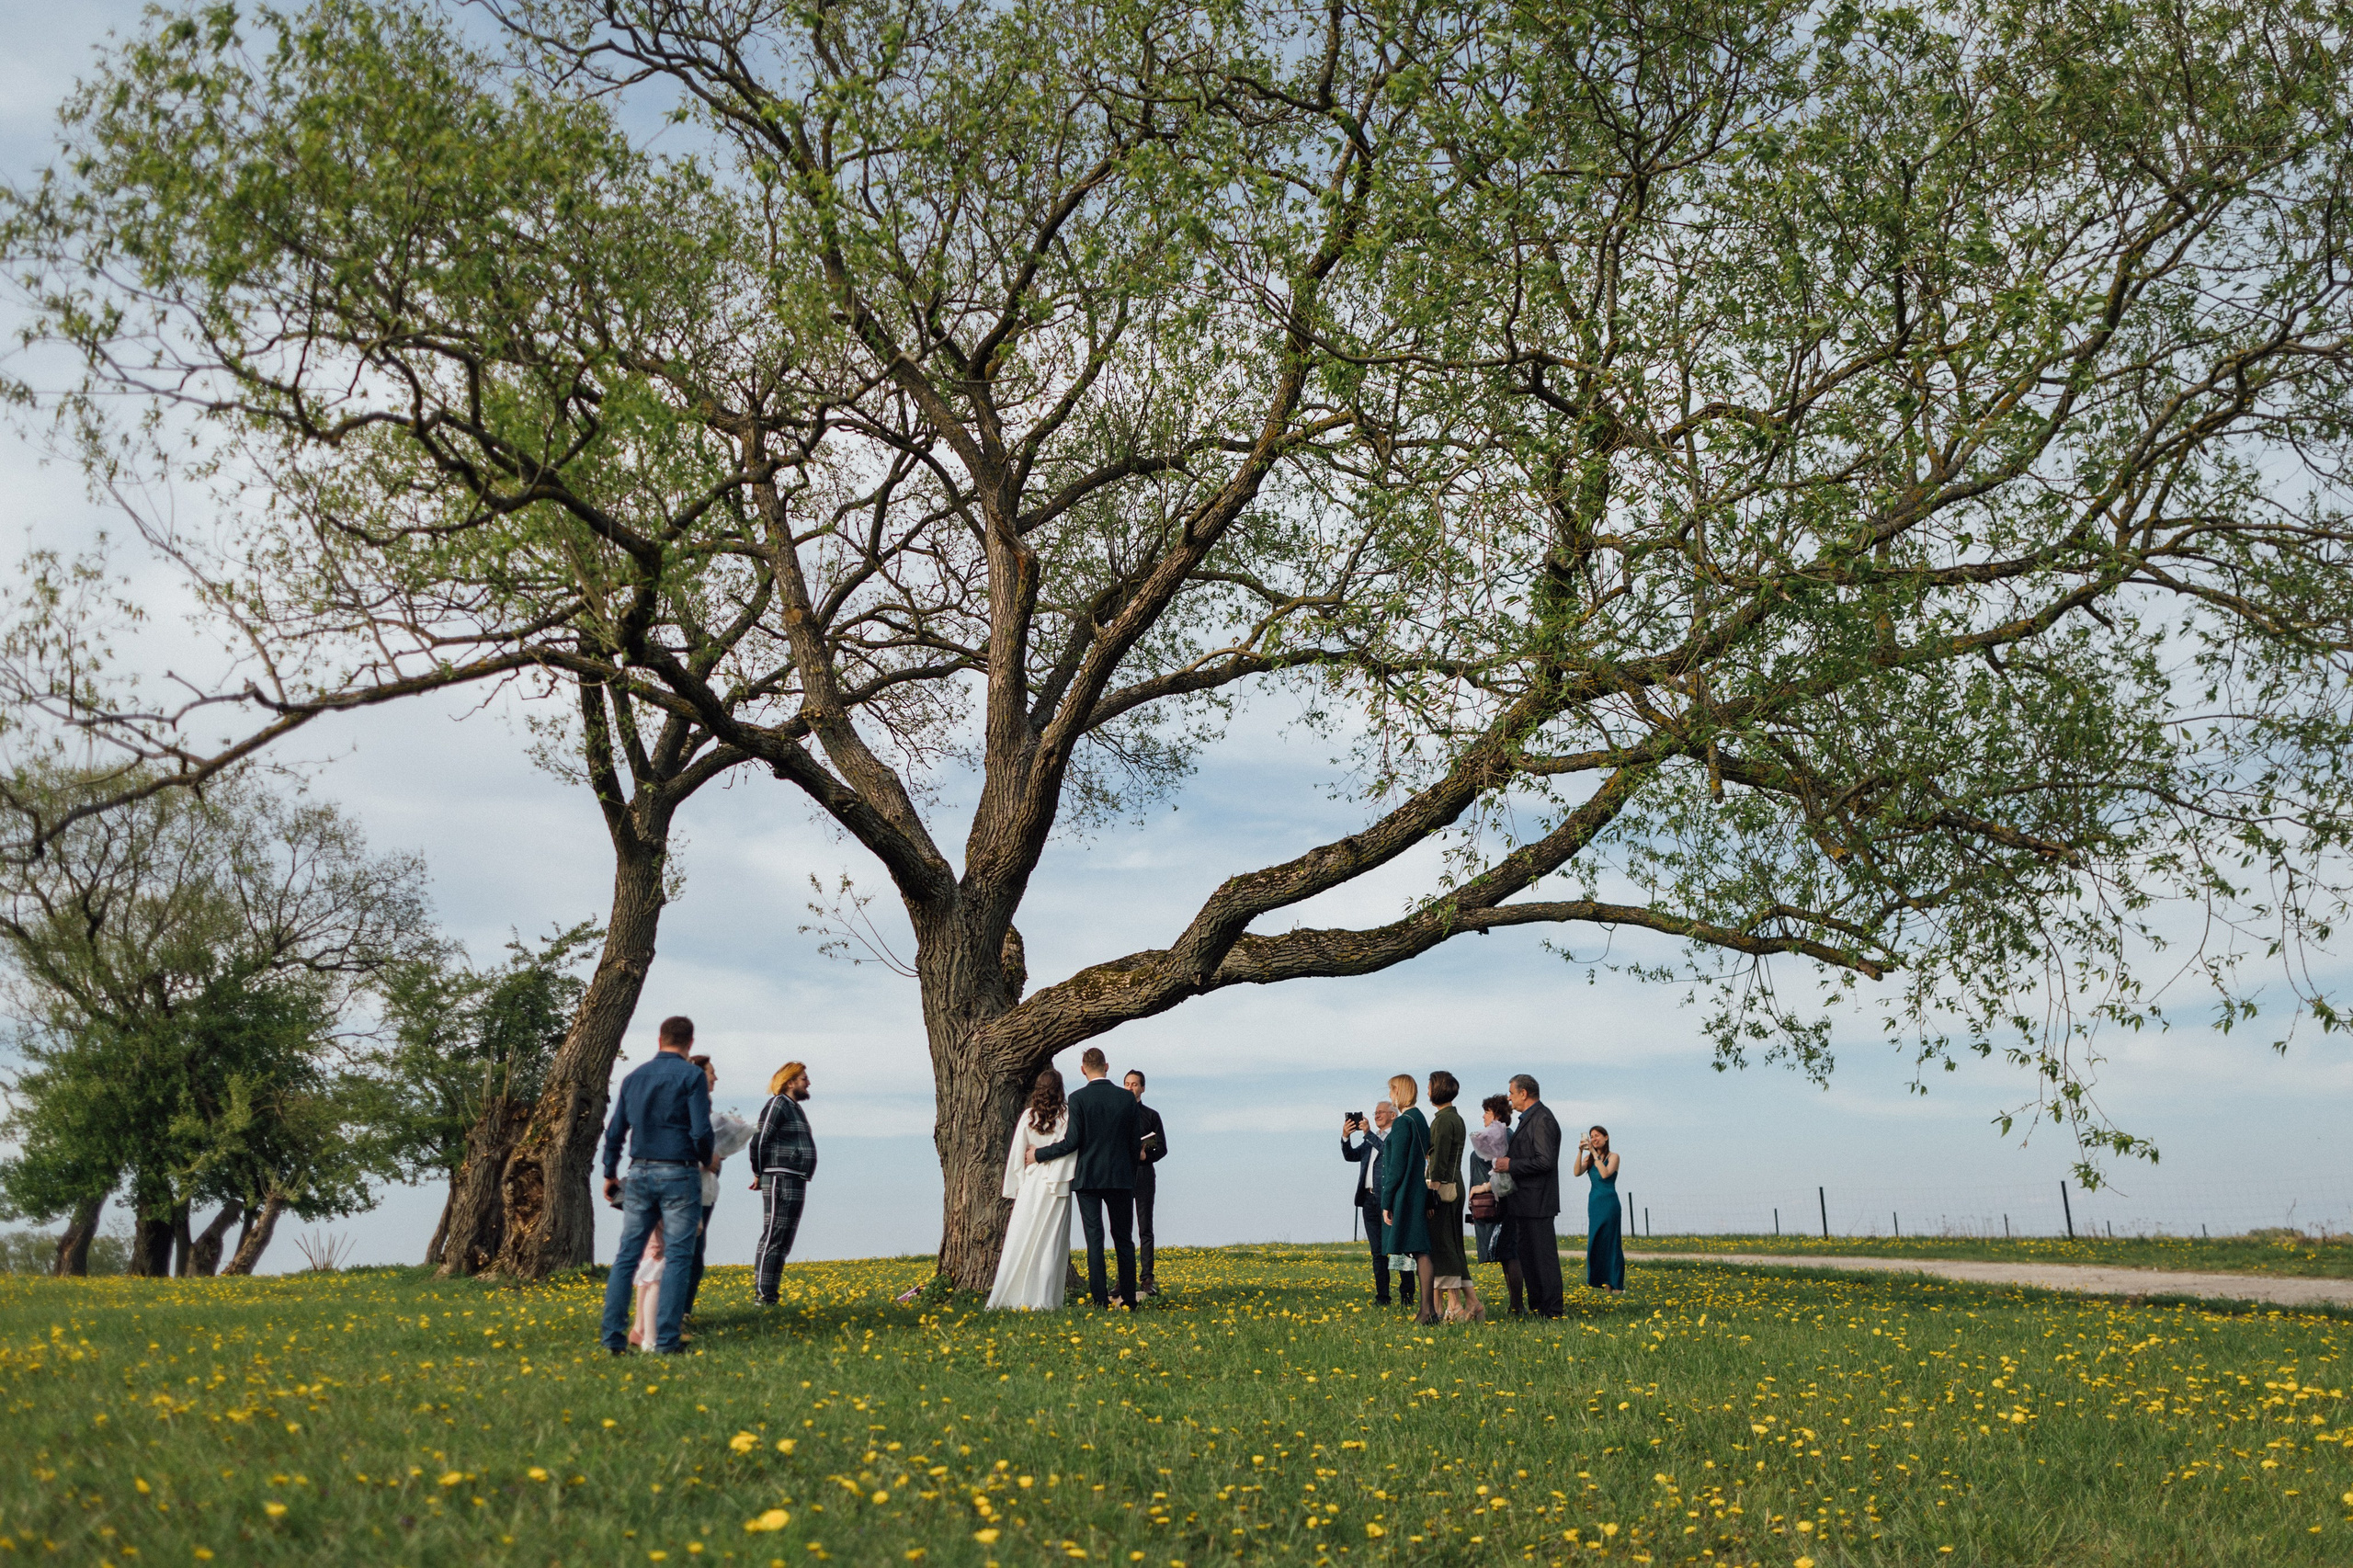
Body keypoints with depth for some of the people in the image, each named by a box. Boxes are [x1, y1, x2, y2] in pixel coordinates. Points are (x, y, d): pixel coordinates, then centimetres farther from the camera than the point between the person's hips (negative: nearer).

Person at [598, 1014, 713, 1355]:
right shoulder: (691, 1076, -6)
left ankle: (613, 1336, 5)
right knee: (677, 1257, 0)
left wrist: (610, 1174, 26)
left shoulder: (634, 1078, 11)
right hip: (679, 1174, -5)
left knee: (627, 1255, 7)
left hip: (639, 1173, 5)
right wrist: (707, 1160, 8)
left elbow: (615, 1131, 15)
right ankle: (666, 1339, -2)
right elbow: (701, 1131, -12)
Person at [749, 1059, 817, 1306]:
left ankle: (769, 1296, 12)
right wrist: (758, 1174, -3)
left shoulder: (794, 1108, 22)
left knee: (783, 1243, 9)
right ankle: (761, 1295, -10)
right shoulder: (778, 1105, -8)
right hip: (781, 1181, -10)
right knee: (773, 1239, -10)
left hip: (796, 1183, 10)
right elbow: (758, 1141, -13)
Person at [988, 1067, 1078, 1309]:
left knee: (1020, 1241, 6)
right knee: (1050, 1242, 3)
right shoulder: (1068, 1115, -4)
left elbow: (1017, 1153, 4)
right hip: (1058, 1185, -2)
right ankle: (1043, 1301, 1)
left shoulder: (1028, 1116, 2)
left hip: (1030, 1183, 2)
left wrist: (1015, 1189, 10)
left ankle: (1003, 1298, 7)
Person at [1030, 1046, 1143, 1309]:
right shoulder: (1127, 1097, 1)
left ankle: (1100, 1300, -2)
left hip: (1088, 1178, -2)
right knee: (1123, 1239, 11)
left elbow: (1072, 1142, -12)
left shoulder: (1078, 1098, -8)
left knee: (1094, 1239, 0)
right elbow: (1137, 1142, 4)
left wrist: (1038, 1154, 0)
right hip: (1121, 1178, 2)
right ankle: (1128, 1299, 12)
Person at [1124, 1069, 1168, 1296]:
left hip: (1143, 1173, -1)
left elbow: (1162, 1148, 6)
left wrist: (1146, 1155, -14)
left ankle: (1147, 1278, -2)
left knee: (1145, 1229, -3)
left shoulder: (1151, 1115, 11)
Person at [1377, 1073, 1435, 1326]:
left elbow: (1397, 1166, -15)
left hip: (1407, 1196, -9)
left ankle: (1428, 1310, -8)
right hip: (1421, 1193, 9)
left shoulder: (1402, 1123, -13)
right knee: (1421, 1250, 10)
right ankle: (1428, 1308, 11)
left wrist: (1386, 1202, -12)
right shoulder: (1420, 1120, 14)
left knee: (1419, 1251, -8)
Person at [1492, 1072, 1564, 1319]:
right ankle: (1535, 1307, 20)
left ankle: (1551, 1310, -2)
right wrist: (1507, 1163, 10)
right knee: (1526, 1253, 14)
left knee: (1543, 1254, -6)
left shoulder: (1542, 1120, -15)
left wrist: (1511, 1165, -18)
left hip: (1537, 1202, -11)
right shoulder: (1528, 1119, 17)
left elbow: (1545, 1161, -23)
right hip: (1524, 1202, 11)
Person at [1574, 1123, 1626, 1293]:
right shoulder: (1589, 1158, 9)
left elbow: (1605, 1174, -20)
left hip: (1609, 1203, -5)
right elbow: (1577, 1172, -6)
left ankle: (1615, 1284, 0)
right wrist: (1580, 1152, -15)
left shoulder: (1613, 1156, -4)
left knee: (1610, 1241, -4)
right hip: (1594, 1202, 5)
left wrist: (1594, 1152, -18)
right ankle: (1602, 1282, 11)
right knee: (1596, 1242, 5)